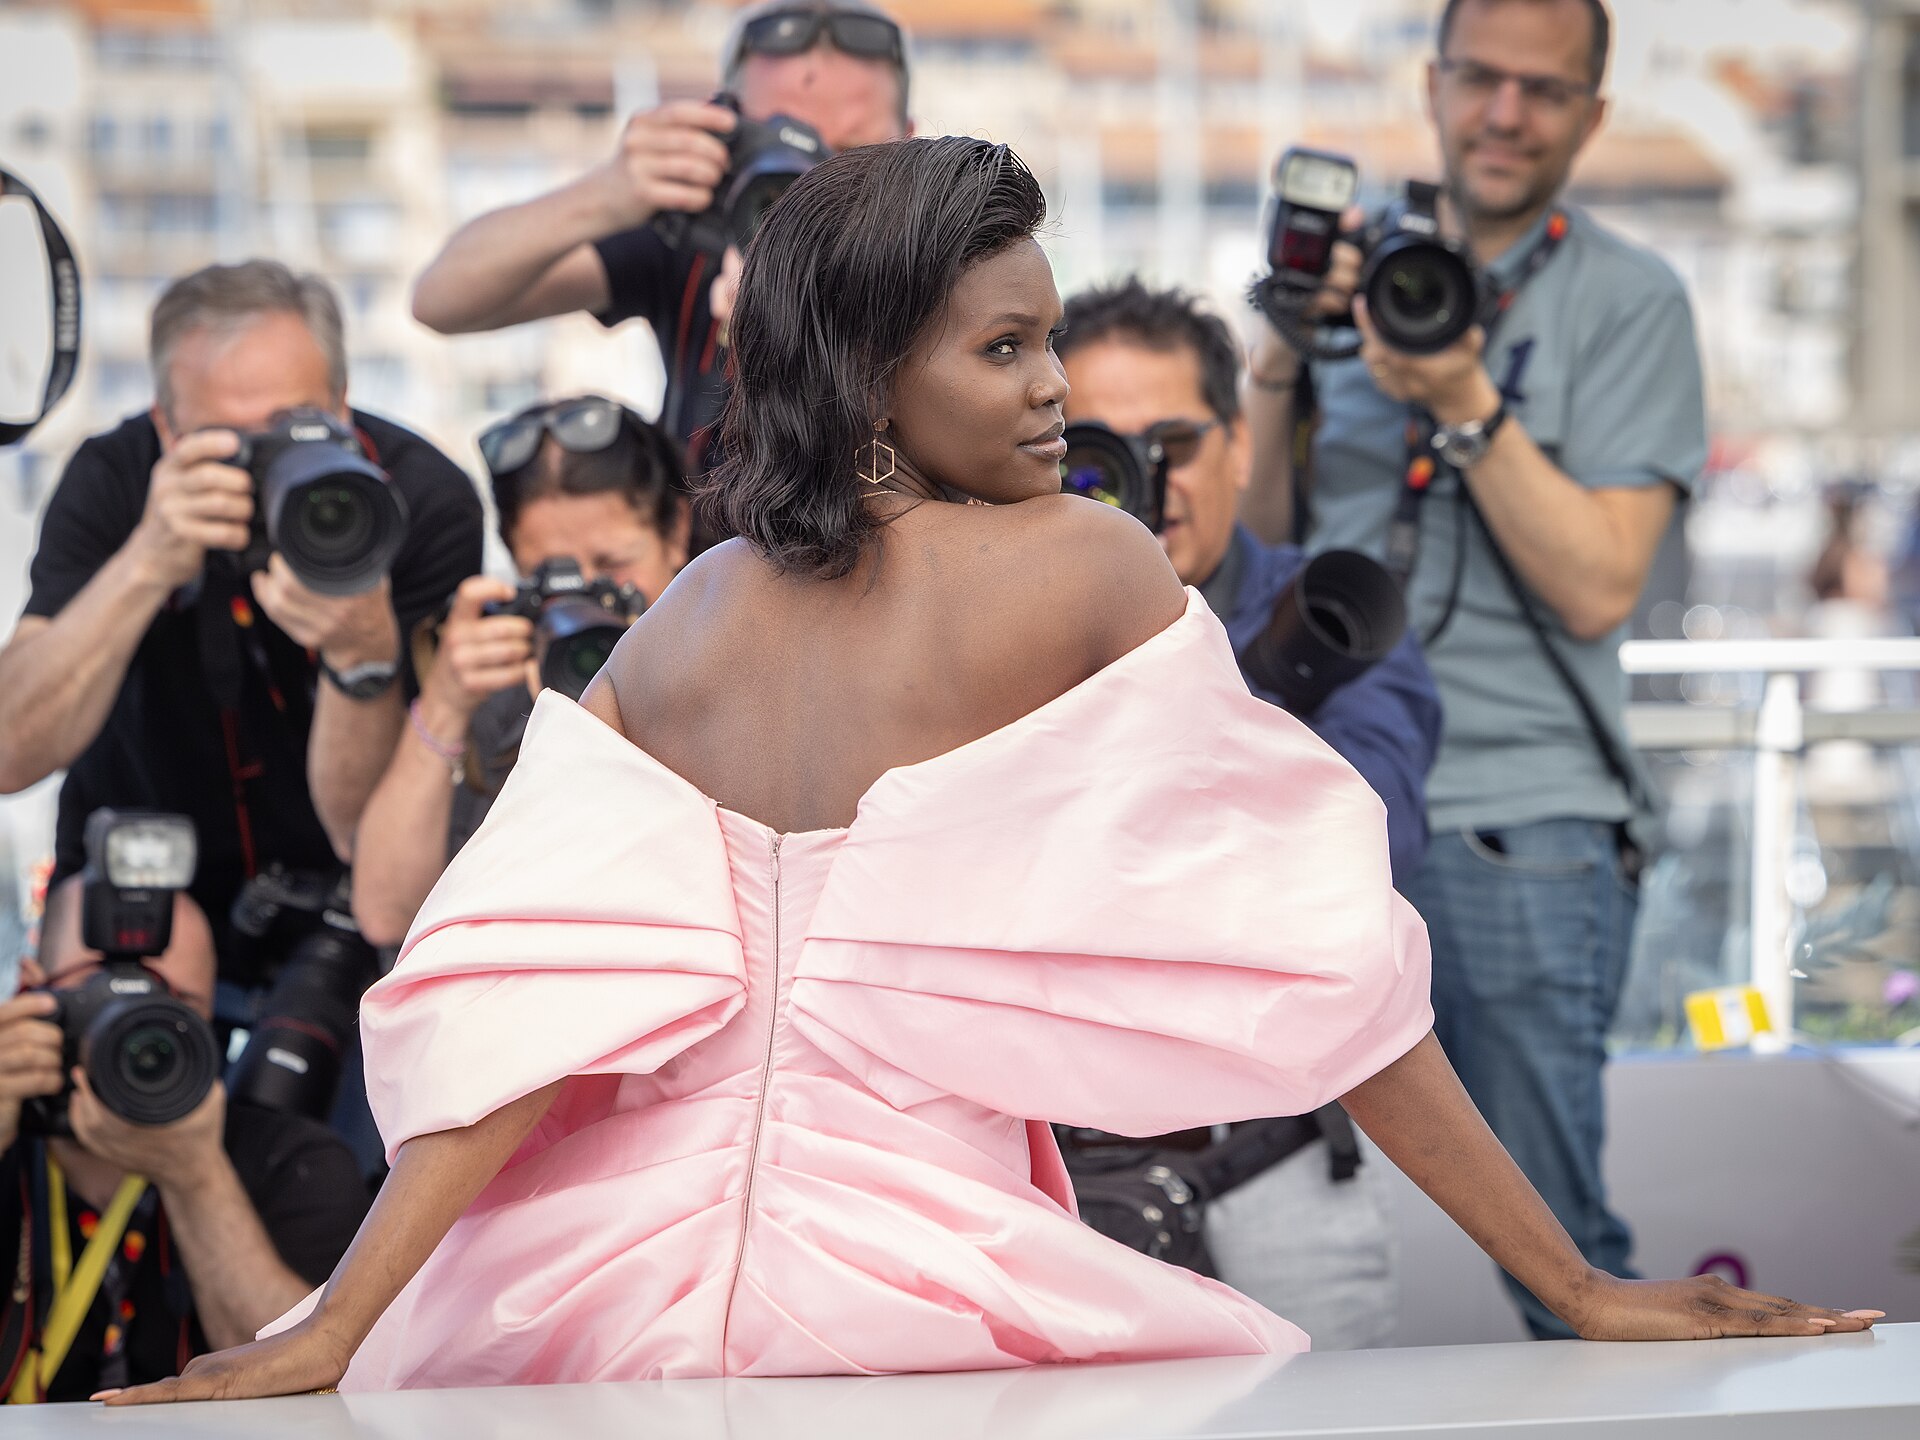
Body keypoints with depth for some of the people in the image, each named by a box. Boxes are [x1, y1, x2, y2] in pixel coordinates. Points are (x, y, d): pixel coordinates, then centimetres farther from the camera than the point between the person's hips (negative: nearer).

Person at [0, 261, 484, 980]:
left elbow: (363, 833, -24)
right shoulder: (111, 481, -17)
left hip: (338, 882, -1)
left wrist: (366, 655, -43)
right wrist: (146, 565, -40)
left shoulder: (426, 503, -21)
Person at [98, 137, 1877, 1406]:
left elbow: (536, 999, -5)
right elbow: (1301, 946, -6)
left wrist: (332, 1333, -9)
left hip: (629, 1294, 4)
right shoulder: (1084, 567, -3)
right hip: (912, 1287, -4)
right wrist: (1582, 1289, -3)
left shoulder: (683, 623, 7)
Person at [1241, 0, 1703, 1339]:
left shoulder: (1629, 299, 2)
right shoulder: (1362, 267, 14)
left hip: (1518, 835, -4)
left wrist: (1466, 405, -16)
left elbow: (1599, 587, -8)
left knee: (1552, 1246, -3)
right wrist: (1280, 356, -3)